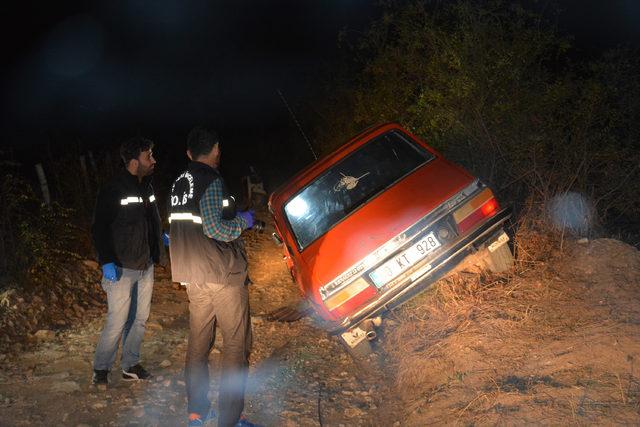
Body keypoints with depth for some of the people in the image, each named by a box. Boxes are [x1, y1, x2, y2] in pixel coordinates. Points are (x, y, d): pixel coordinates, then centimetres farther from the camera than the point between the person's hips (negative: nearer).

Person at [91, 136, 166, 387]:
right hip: (121, 269, -8)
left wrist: (160, 239, 13)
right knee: (117, 322, -4)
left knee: (139, 319, 14)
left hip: (146, 267, 8)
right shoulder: (113, 190, -15)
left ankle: (130, 365, 27)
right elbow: (100, 228, -15)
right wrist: (106, 262, -21)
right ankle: (101, 369, 13)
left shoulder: (147, 187, 8)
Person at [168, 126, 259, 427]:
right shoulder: (211, 180, -14)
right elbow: (214, 228, -23)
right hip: (223, 275, -8)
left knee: (198, 343, 15)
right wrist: (243, 221, -6)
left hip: (193, 275, 8)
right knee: (236, 345, -1)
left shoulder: (179, 184, 12)